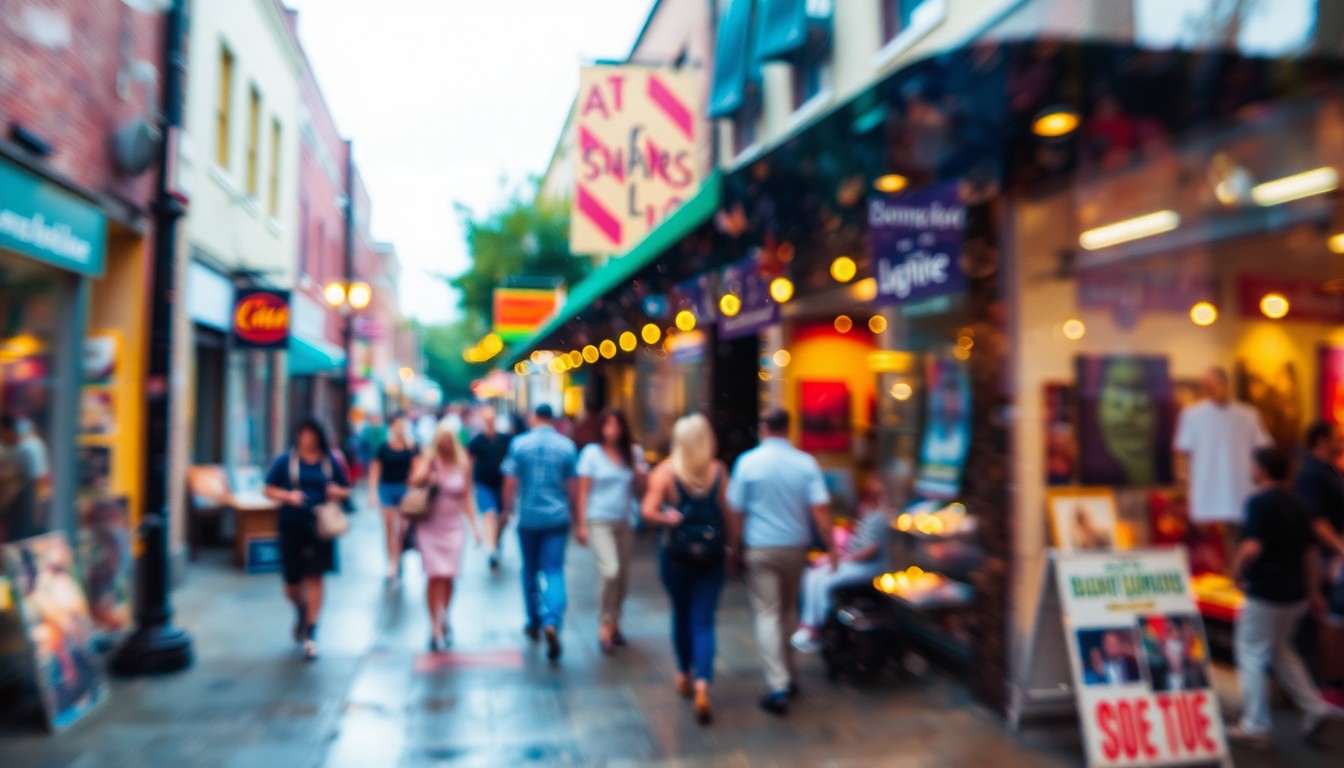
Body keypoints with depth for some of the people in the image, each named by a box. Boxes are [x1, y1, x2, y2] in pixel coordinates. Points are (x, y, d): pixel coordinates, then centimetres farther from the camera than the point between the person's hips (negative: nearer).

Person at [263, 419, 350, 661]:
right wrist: (288, 495, -14)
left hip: (319, 528, 0)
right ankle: (301, 611, 41)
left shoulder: (330, 462, 6)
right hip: (291, 528, 0)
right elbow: (269, 489, 4)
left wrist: (337, 492, -10)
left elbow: (346, 490, 13)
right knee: (292, 582, 7)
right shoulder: (285, 460, 2)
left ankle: (311, 633, 5)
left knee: (314, 578, -3)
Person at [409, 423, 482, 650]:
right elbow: (415, 480, -17)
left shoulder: (463, 464, 4)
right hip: (429, 527, -1)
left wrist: (474, 525, 4)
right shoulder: (429, 459, -1)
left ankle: (444, 620, 25)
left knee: (448, 577, 3)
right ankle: (435, 627, 1)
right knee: (434, 576, -7)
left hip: (454, 527, 1)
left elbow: (467, 496, 8)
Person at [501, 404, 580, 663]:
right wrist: (578, 524, 8)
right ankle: (552, 623, -22)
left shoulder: (519, 443, -2)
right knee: (554, 571, -2)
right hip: (557, 518, 0)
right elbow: (572, 488, 2)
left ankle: (534, 623, 28)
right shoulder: (566, 445, 0)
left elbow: (510, 482, -4)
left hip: (528, 518, 1)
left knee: (530, 571, 17)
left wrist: (507, 509, 10)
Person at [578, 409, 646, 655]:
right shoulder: (592, 452, -3)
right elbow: (583, 489, -3)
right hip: (600, 521, -4)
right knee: (610, 571, -18)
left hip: (624, 522, 5)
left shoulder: (630, 454, 7)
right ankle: (604, 625, -3)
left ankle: (615, 623, 26)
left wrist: (639, 471, -8)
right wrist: (582, 523, -6)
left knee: (623, 576, 8)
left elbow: (639, 486, 12)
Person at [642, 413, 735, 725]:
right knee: (704, 622, 3)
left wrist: (668, 519, -2)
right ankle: (702, 686, -14)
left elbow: (648, 511, -17)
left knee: (681, 615, 20)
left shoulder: (665, 471, -6)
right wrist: (731, 547, 7)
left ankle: (685, 676, 36)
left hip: (675, 556, 0)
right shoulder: (718, 471, -4)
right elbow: (728, 515, -3)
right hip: (711, 557, 0)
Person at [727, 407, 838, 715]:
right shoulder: (806, 463, -4)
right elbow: (820, 509, -10)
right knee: (789, 610, 20)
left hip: (760, 548, -3)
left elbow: (736, 510, -5)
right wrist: (831, 546, -3)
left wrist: (735, 545, 8)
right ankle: (787, 676, 29)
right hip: (795, 546, 3)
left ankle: (779, 687, -6)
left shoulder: (748, 462, -8)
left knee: (767, 614, 0)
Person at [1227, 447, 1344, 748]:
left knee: (1252, 654, 3)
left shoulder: (1259, 503, -17)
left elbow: (1252, 547, -28)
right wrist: (1312, 591, 24)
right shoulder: (1297, 506, 9)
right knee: (1281, 650, 25)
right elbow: (1309, 551, 16)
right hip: (1294, 594, 8)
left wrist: (1237, 569, -10)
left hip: (1265, 594, -8)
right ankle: (1315, 707, 20)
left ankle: (1254, 726, 8)